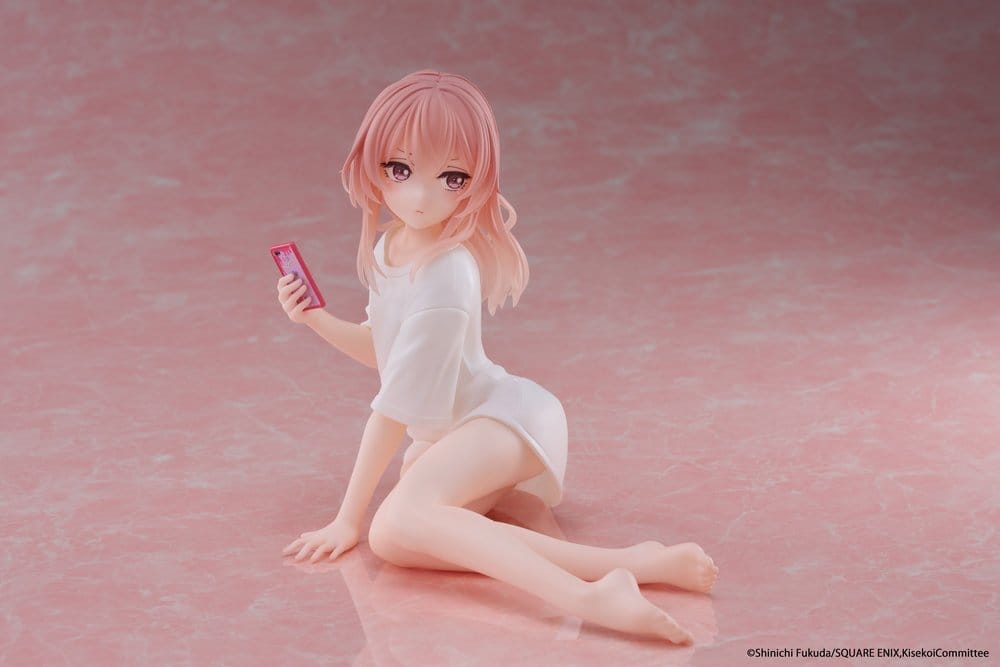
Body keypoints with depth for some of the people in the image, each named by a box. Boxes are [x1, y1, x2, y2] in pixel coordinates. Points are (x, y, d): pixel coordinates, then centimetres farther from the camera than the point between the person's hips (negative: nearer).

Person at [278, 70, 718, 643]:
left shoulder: (441, 282, -23)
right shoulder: (391, 245, 5)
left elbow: (393, 410, -19)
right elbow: (386, 350, 21)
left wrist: (349, 517, -13)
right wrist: (317, 319, 6)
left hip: (503, 418, -9)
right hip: (449, 432, 9)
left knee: (398, 524, -35)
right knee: (399, 537, -24)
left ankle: (589, 598, -43)